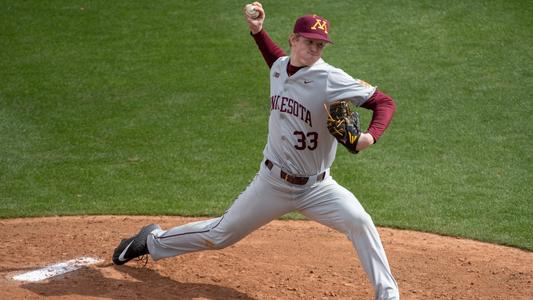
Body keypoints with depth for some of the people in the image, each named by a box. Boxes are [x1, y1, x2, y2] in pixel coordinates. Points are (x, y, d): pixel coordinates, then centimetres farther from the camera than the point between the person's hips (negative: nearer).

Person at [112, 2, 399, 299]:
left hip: (316, 186, -3)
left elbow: (385, 102, -20)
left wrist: (371, 136, -38)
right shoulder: (279, 66, -3)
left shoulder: (331, 80, -20)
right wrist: (258, 31, 14)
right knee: (219, 235, 13)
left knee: (359, 221, -28)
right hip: (272, 182, 3)